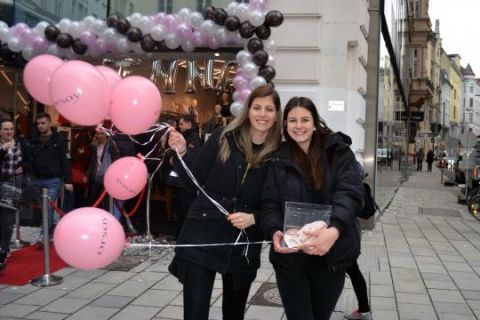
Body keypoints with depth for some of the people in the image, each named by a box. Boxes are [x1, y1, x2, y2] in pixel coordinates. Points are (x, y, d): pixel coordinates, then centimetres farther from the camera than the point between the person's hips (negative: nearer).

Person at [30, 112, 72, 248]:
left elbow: (65, 161, -6)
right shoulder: (34, 140, 9)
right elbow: (29, 160, 12)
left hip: (53, 180, -5)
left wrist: (68, 180, -10)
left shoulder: (59, 139, -4)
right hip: (38, 180, 5)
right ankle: (54, 229, 28)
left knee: (48, 208, -8)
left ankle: (42, 236, -6)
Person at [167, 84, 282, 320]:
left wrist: (253, 218, -14)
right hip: (202, 238, -1)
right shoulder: (224, 138, -4)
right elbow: (195, 181, 1)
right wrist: (181, 153, -12)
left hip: (243, 245, 2)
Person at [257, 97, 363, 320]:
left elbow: (349, 193, -14)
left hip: (331, 257, 1)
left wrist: (334, 229, -32)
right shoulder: (278, 161, 2)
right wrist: (275, 232, -23)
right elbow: (269, 204, -1)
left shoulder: (338, 152, -1)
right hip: (290, 258, 0)